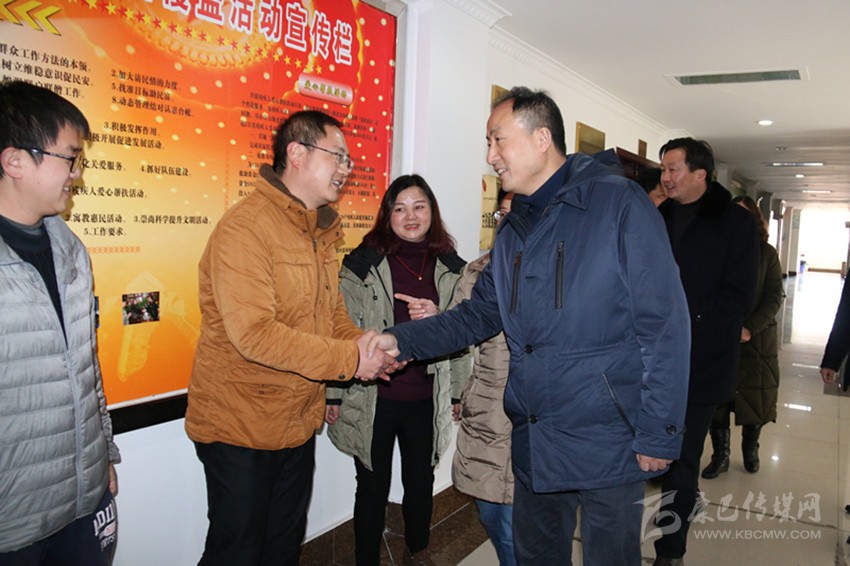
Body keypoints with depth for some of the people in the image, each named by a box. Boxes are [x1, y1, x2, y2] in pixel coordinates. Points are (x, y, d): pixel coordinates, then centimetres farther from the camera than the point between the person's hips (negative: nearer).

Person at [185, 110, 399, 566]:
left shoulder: (320, 230, 9)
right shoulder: (245, 227, -21)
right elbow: (253, 333, -29)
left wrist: (367, 346, -9)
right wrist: (349, 359, -24)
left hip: (299, 422, 8)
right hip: (240, 428, -8)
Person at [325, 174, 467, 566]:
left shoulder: (451, 268, 4)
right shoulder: (362, 264, -6)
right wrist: (334, 394, -4)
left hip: (426, 400, 3)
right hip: (371, 397, -3)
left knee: (421, 482, 20)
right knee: (373, 487, 11)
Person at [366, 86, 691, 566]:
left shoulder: (618, 202, -12)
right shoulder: (514, 231, 11)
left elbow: (665, 325, -14)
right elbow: (480, 314, 12)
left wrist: (658, 434, -15)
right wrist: (404, 339, -1)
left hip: (608, 444, -6)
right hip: (533, 443, 7)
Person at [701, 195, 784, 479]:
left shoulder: (766, 253, 2)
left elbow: (775, 296, -3)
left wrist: (749, 328, -16)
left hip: (757, 338, 0)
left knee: (755, 396, 9)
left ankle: (750, 449, 30)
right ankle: (720, 454, 15)